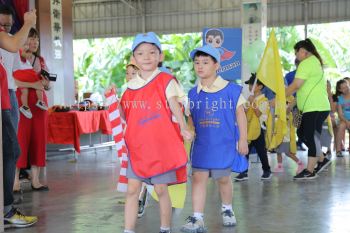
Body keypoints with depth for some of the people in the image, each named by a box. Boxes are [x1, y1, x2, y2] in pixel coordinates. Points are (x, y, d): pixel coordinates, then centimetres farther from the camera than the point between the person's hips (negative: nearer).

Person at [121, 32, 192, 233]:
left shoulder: (165, 81, -4)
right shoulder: (131, 86, 9)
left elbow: (175, 106, -11)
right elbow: (125, 115, 16)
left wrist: (183, 128, -23)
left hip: (161, 145, -4)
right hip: (138, 146, 4)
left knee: (161, 189, 5)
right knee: (132, 189, 4)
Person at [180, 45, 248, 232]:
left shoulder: (231, 90, -7)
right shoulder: (193, 94, 3)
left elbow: (240, 114, -3)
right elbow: (190, 119, 11)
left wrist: (243, 139, -5)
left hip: (224, 144, -2)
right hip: (201, 145, 3)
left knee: (223, 178, 11)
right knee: (198, 178, -4)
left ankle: (227, 209, 37)